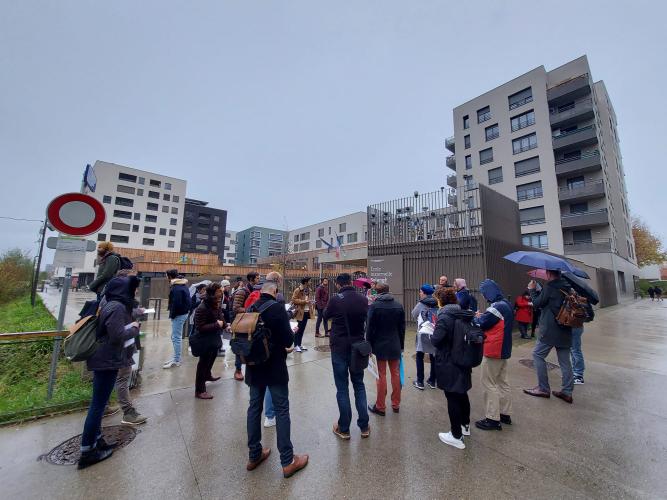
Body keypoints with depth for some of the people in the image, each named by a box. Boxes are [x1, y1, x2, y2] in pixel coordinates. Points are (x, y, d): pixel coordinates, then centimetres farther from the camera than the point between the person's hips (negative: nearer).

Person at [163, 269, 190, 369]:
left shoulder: (176, 288, -19)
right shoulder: (184, 285, 12)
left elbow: (176, 303, -24)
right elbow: (187, 300, 16)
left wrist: (172, 314, -12)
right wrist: (187, 309, 13)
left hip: (178, 315, -10)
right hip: (183, 312, 10)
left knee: (176, 338, -2)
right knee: (176, 337, 18)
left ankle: (176, 361, 6)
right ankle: (176, 358, 28)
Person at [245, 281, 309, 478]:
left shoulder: (251, 309, 0)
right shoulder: (277, 308, -19)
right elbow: (288, 340, -19)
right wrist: (292, 333, 1)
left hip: (255, 366, 6)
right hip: (275, 367, -6)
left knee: (254, 408, 17)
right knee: (282, 410, 6)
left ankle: (254, 455, 32)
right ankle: (288, 461, 17)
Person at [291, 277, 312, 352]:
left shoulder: (308, 290, 11)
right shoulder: (298, 290, -12)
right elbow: (293, 300, -15)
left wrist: (309, 305, 11)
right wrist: (304, 301, -19)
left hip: (306, 312, 7)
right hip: (300, 312, -7)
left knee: (302, 329, 12)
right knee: (298, 329, -1)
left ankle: (299, 345, 21)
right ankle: (296, 346, 7)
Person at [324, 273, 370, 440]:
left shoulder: (335, 300, -15)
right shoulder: (363, 299, -5)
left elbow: (326, 316, 5)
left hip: (339, 347, -3)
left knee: (342, 387, 9)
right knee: (359, 385, 18)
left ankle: (344, 429, 20)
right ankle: (364, 426, 25)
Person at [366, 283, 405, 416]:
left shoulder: (374, 306, -12)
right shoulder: (398, 305, 1)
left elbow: (370, 328, -11)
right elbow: (402, 327, 6)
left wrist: (369, 345, -2)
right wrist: (401, 345, 14)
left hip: (380, 345, -4)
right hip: (395, 345, 4)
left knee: (382, 376, 5)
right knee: (396, 374, 15)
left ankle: (380, 407, 17)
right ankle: (396, 404, 28)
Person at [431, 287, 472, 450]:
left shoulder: (445, 316, -21)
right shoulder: (464, 315, 2)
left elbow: (436, 340, -23)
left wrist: (435, 329, -5)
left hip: (448, 363, -8)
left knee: (452, 398, 4)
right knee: (462, 393, 23)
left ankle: (456, 436, 16)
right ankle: (465, 425, 42)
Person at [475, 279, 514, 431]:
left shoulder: (496, 307, -24)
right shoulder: (506, 304, 7)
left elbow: (481, 324, -19)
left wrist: (478, 317, 0)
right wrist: (483, 316, 0)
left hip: (493, 351, -9)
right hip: (503, 349, 9)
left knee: (489, 384, 1)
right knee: (503, 381, 18)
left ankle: (493, 419, 9)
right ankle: (505, 414, 30)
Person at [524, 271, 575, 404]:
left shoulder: (549, 287, -13)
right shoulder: (567, 287, 10)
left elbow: (538, 303, -7)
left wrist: (532, 290, 5)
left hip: (550, 330, -8)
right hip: (565, 330, 8)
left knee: (538, 355, 3)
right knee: (565, 360, 12)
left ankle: (543, 389, 7)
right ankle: (567, 392, 17)